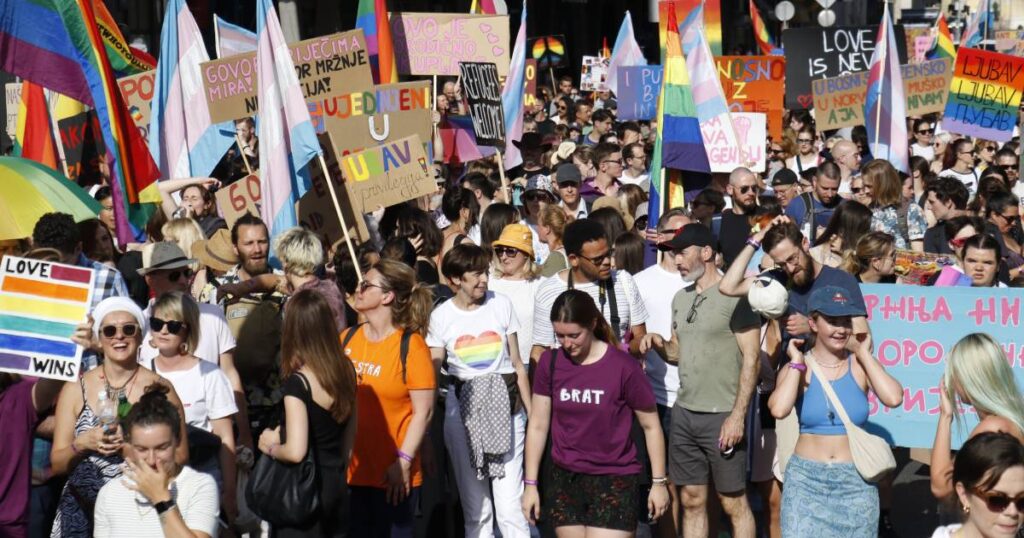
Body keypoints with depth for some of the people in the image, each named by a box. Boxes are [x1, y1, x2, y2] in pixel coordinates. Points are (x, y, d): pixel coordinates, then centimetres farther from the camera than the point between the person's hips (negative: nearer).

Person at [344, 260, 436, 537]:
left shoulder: (411, 345, -9)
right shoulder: (347, 338, 4)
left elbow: (423, 411, -11)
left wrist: (404, 462, -14)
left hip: (393, 474, -4)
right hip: (349, 469, 5)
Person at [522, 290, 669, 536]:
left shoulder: (624, 367, -13)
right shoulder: (550, 362, -2)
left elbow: (650, 425, -3)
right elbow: (538, 426, 4)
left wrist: (659, 482, 2)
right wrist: (531, 484, 5)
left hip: (615, 481, -4)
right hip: (564, 480, 4)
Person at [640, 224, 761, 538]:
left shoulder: (734, 296, -10)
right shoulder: (681, 298, 13)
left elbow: (751, 359, -12)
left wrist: (738, 416, -16)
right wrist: (659, 345, -2)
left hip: (722, 416, -7)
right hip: (684, 413, 7)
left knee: (734, 503, 2)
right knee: (691, 500, 11)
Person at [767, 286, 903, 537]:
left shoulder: (861, 366, -1)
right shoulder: (797, 369, -2)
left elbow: (893, 398, -20)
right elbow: (779, 409, -23)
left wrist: (863, 354, -8)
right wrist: (797, 363, -10)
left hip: (856, 481, 1)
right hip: (806, 480, -1)